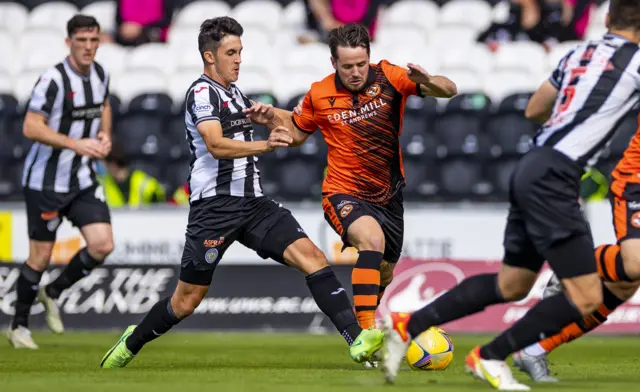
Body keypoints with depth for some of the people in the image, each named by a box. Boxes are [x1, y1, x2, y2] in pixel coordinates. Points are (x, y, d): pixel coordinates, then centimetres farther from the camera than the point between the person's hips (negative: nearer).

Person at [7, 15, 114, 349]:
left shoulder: (100, 74, 3)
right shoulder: (53, 80, -20)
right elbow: (31, 127, -23)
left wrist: (105, 135, 4)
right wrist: (76, 144, -28)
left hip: (84, 180, 6)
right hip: (46, 181, -6)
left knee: (102, 245, -7)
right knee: (40, 257, 0)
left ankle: (53, 292, 18)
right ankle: (18, 327, 19)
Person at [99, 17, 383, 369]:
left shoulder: (233, 93, 19)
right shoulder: (203, 92, -7)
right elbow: (216, 145, -23)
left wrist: (266, 114, 20)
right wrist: (265, 145, -37)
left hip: (252, 202, 7)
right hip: (215, 205, -7)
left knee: (311, 256, -14)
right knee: (187, 300, 0)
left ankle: (357, 339, -22)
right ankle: (130, 345, 25)